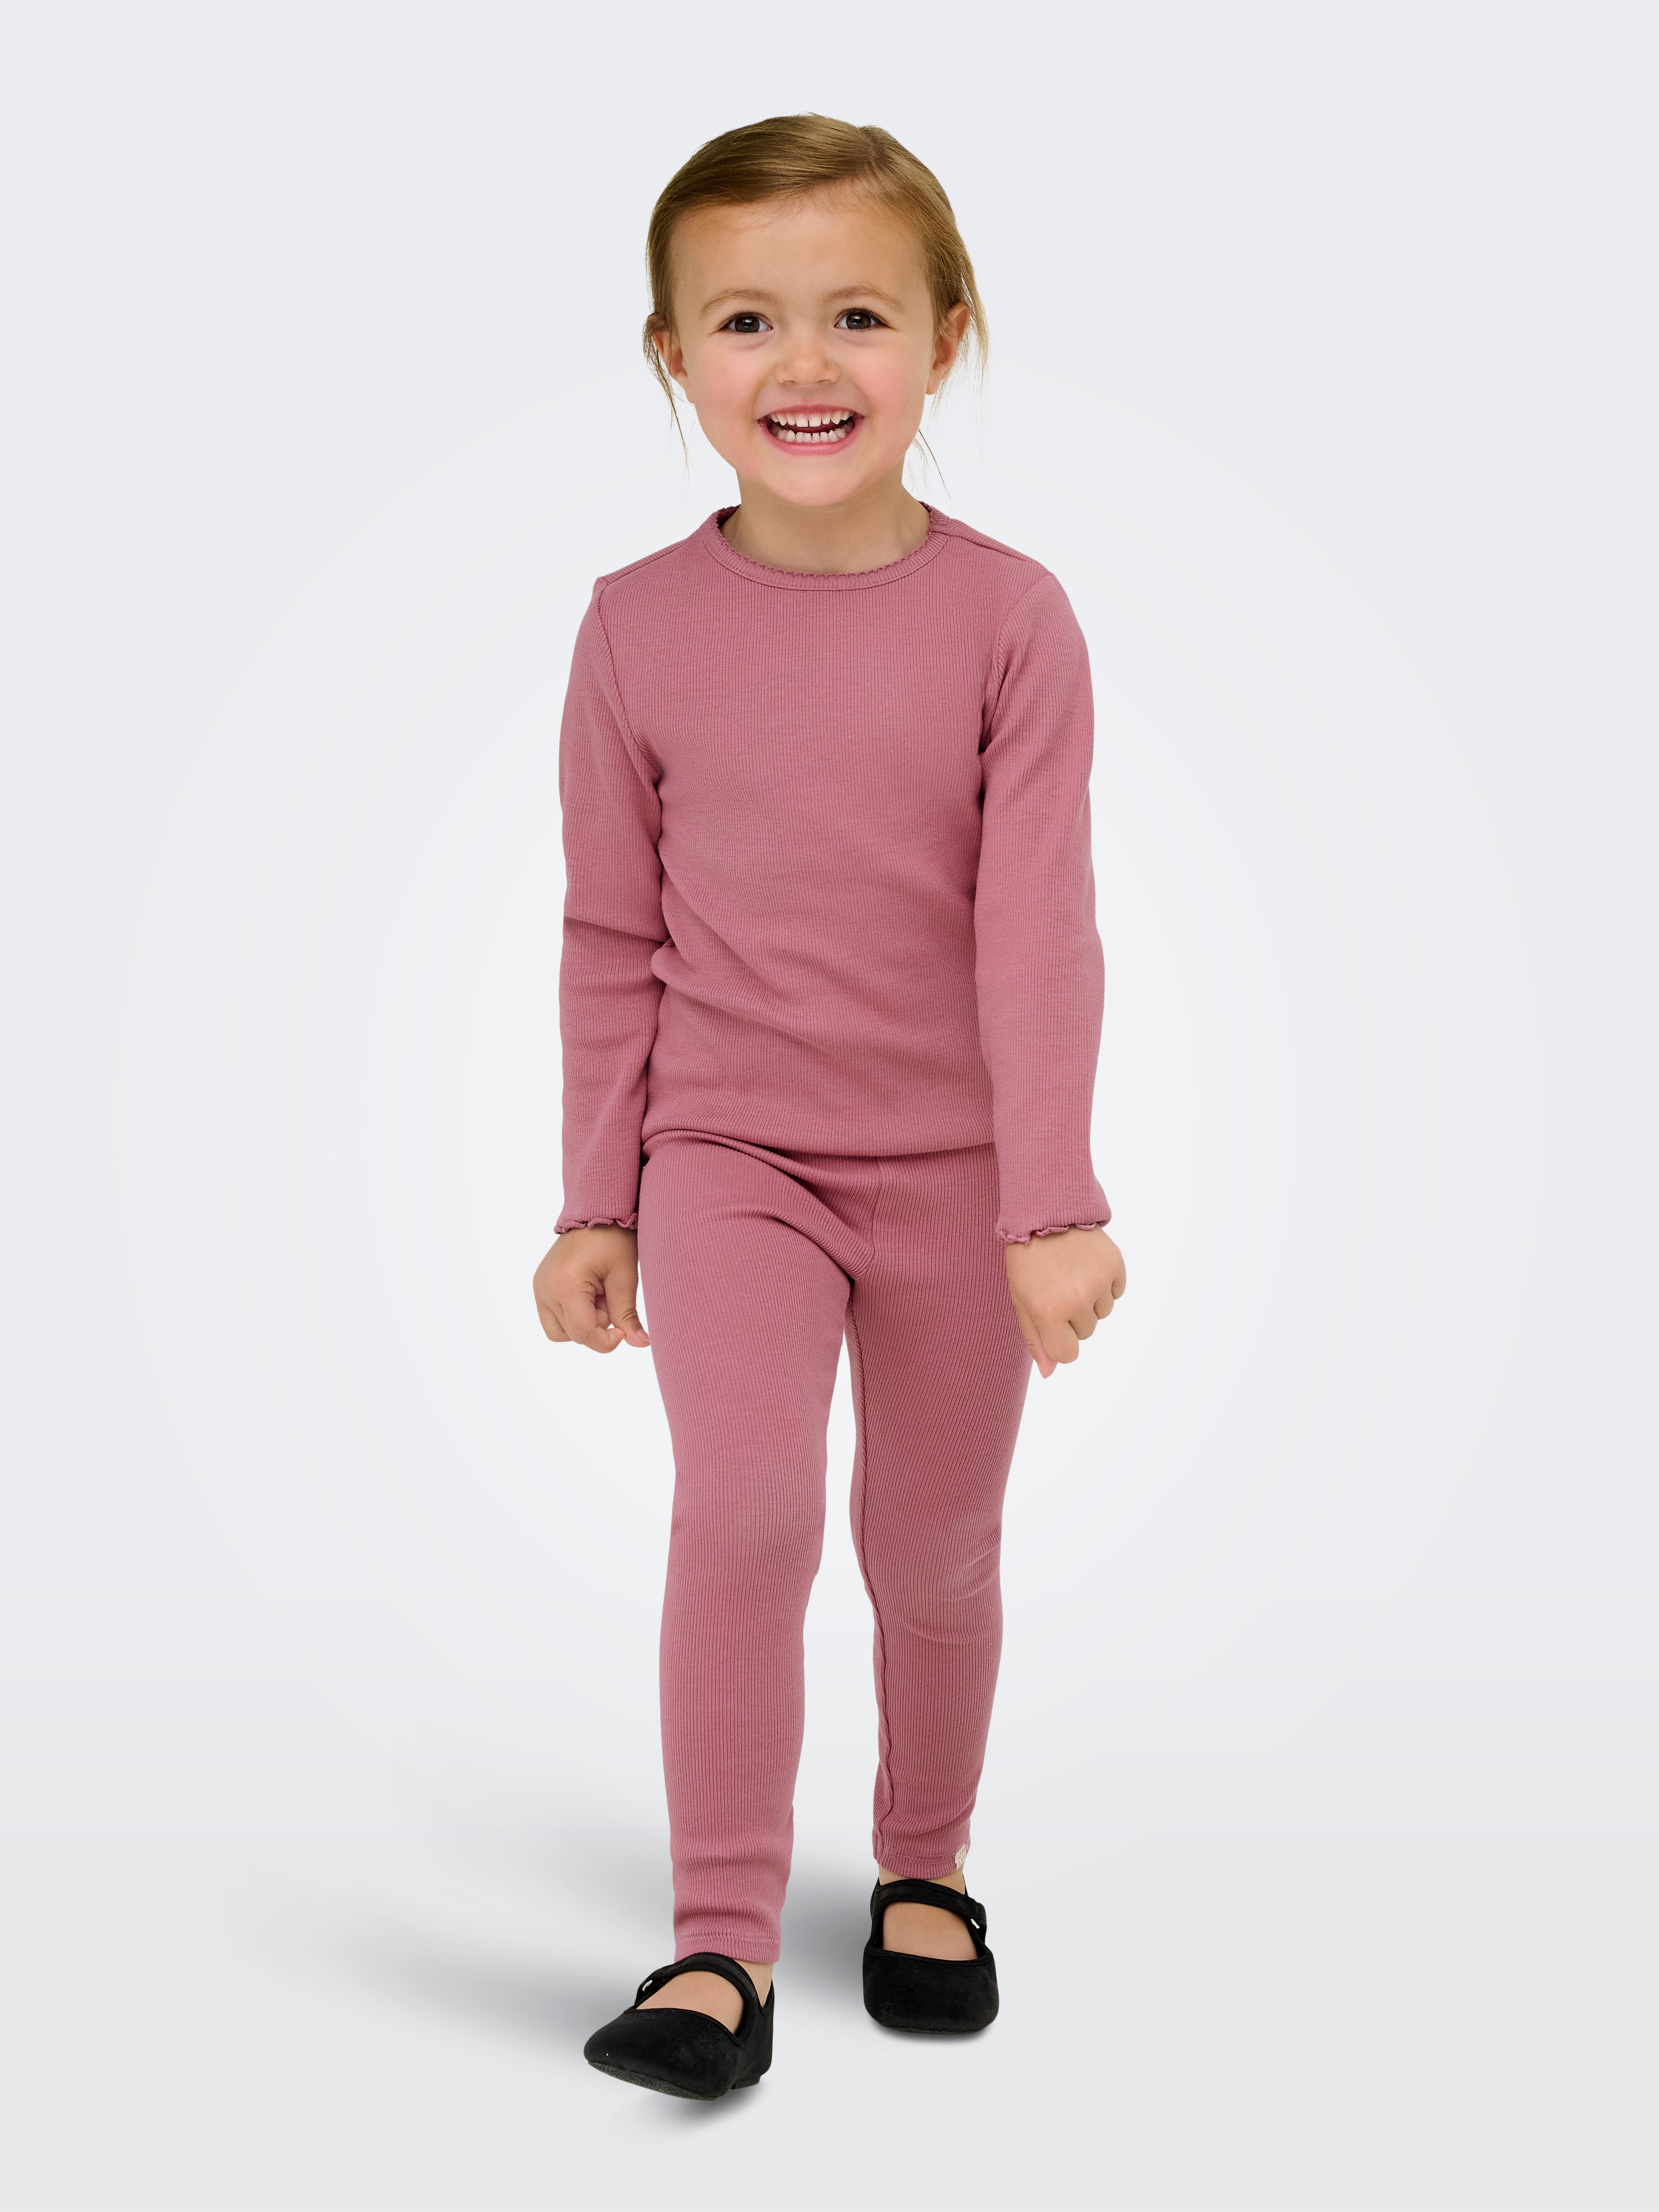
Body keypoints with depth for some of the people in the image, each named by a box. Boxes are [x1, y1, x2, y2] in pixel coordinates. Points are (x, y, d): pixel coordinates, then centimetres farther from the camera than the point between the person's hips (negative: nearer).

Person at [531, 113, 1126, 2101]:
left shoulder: (1007, 617, -9)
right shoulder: (638, 628, -5)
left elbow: (1037, 927, -12)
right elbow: (613, 942, 2)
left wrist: (1056, 1207, -17)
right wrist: (594, 1206, 4)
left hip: (954, 1172, 0)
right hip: (728, 1157, 0)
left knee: (932, 1548, 12)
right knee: (742, 1507, -19)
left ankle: (925, 1874, 36)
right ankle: (723, 1944, -7)